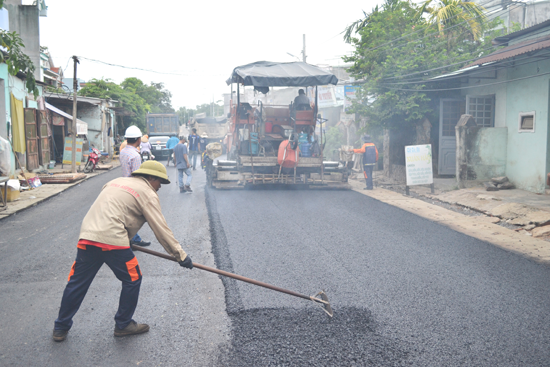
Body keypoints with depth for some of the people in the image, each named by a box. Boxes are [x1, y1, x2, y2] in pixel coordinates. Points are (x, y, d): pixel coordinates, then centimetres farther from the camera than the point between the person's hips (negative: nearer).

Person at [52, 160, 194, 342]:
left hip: (87, 236, 7)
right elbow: (161, 229, -2)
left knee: (77, 282, 15)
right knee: (132, 279, 10)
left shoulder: (116, 182, 25)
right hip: (112, 241, -7)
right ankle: (123, 325, 21)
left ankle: (60, 329, 25)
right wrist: (180, 255, 2)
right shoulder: (147, 193, 3)